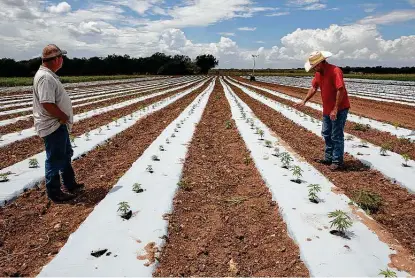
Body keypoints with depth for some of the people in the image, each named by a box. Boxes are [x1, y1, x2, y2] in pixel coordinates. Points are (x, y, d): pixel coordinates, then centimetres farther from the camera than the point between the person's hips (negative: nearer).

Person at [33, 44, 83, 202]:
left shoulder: (49, 75, 11)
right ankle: (54, 193, 15)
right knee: (55, 160, 1)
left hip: (59, 125, 11)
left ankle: (70, 184, 36)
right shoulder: (45, 77, -22)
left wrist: (64, 118, 8)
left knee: (66, 155, 21)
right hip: (53, 126, -11)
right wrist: (65, 117, -16)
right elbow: (47, 104, -28)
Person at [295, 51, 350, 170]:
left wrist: (335, 109, -28)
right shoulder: (318, 73, 4)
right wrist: (304, 101, 6)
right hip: (327, 109, 9)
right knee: (326, 134, 15)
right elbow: (314, 88, 14)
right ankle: (328, 158, 27)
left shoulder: (335, 71, -22)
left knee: (336, 136, -3)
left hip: (339, 109, -9)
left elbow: (341, 90, -27)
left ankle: (337, 162, 7)